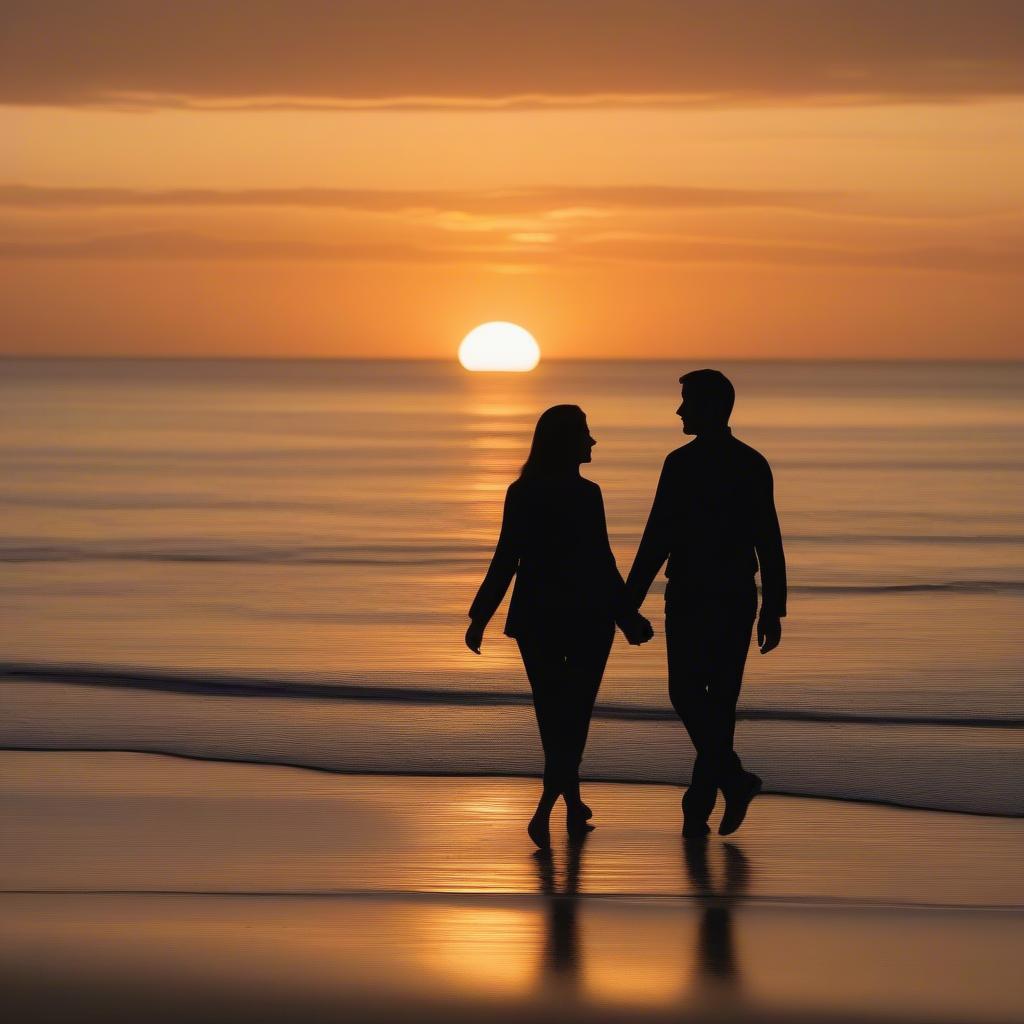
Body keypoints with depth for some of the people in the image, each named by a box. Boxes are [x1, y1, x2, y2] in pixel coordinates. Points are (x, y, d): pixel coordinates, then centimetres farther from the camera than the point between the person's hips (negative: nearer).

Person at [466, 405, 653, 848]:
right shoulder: (585, 494, -13)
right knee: (573, 714, 2)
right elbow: (601, 564, -12)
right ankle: (544, 810, -15)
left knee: (553, 714, 15)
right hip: (585, 616, -4)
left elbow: (506, 559, -1)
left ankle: (574, 807, 23)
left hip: (535, 616, 4)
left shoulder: (521, 492, 0)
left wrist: (480, 617, 5)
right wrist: (630, 619, -4)